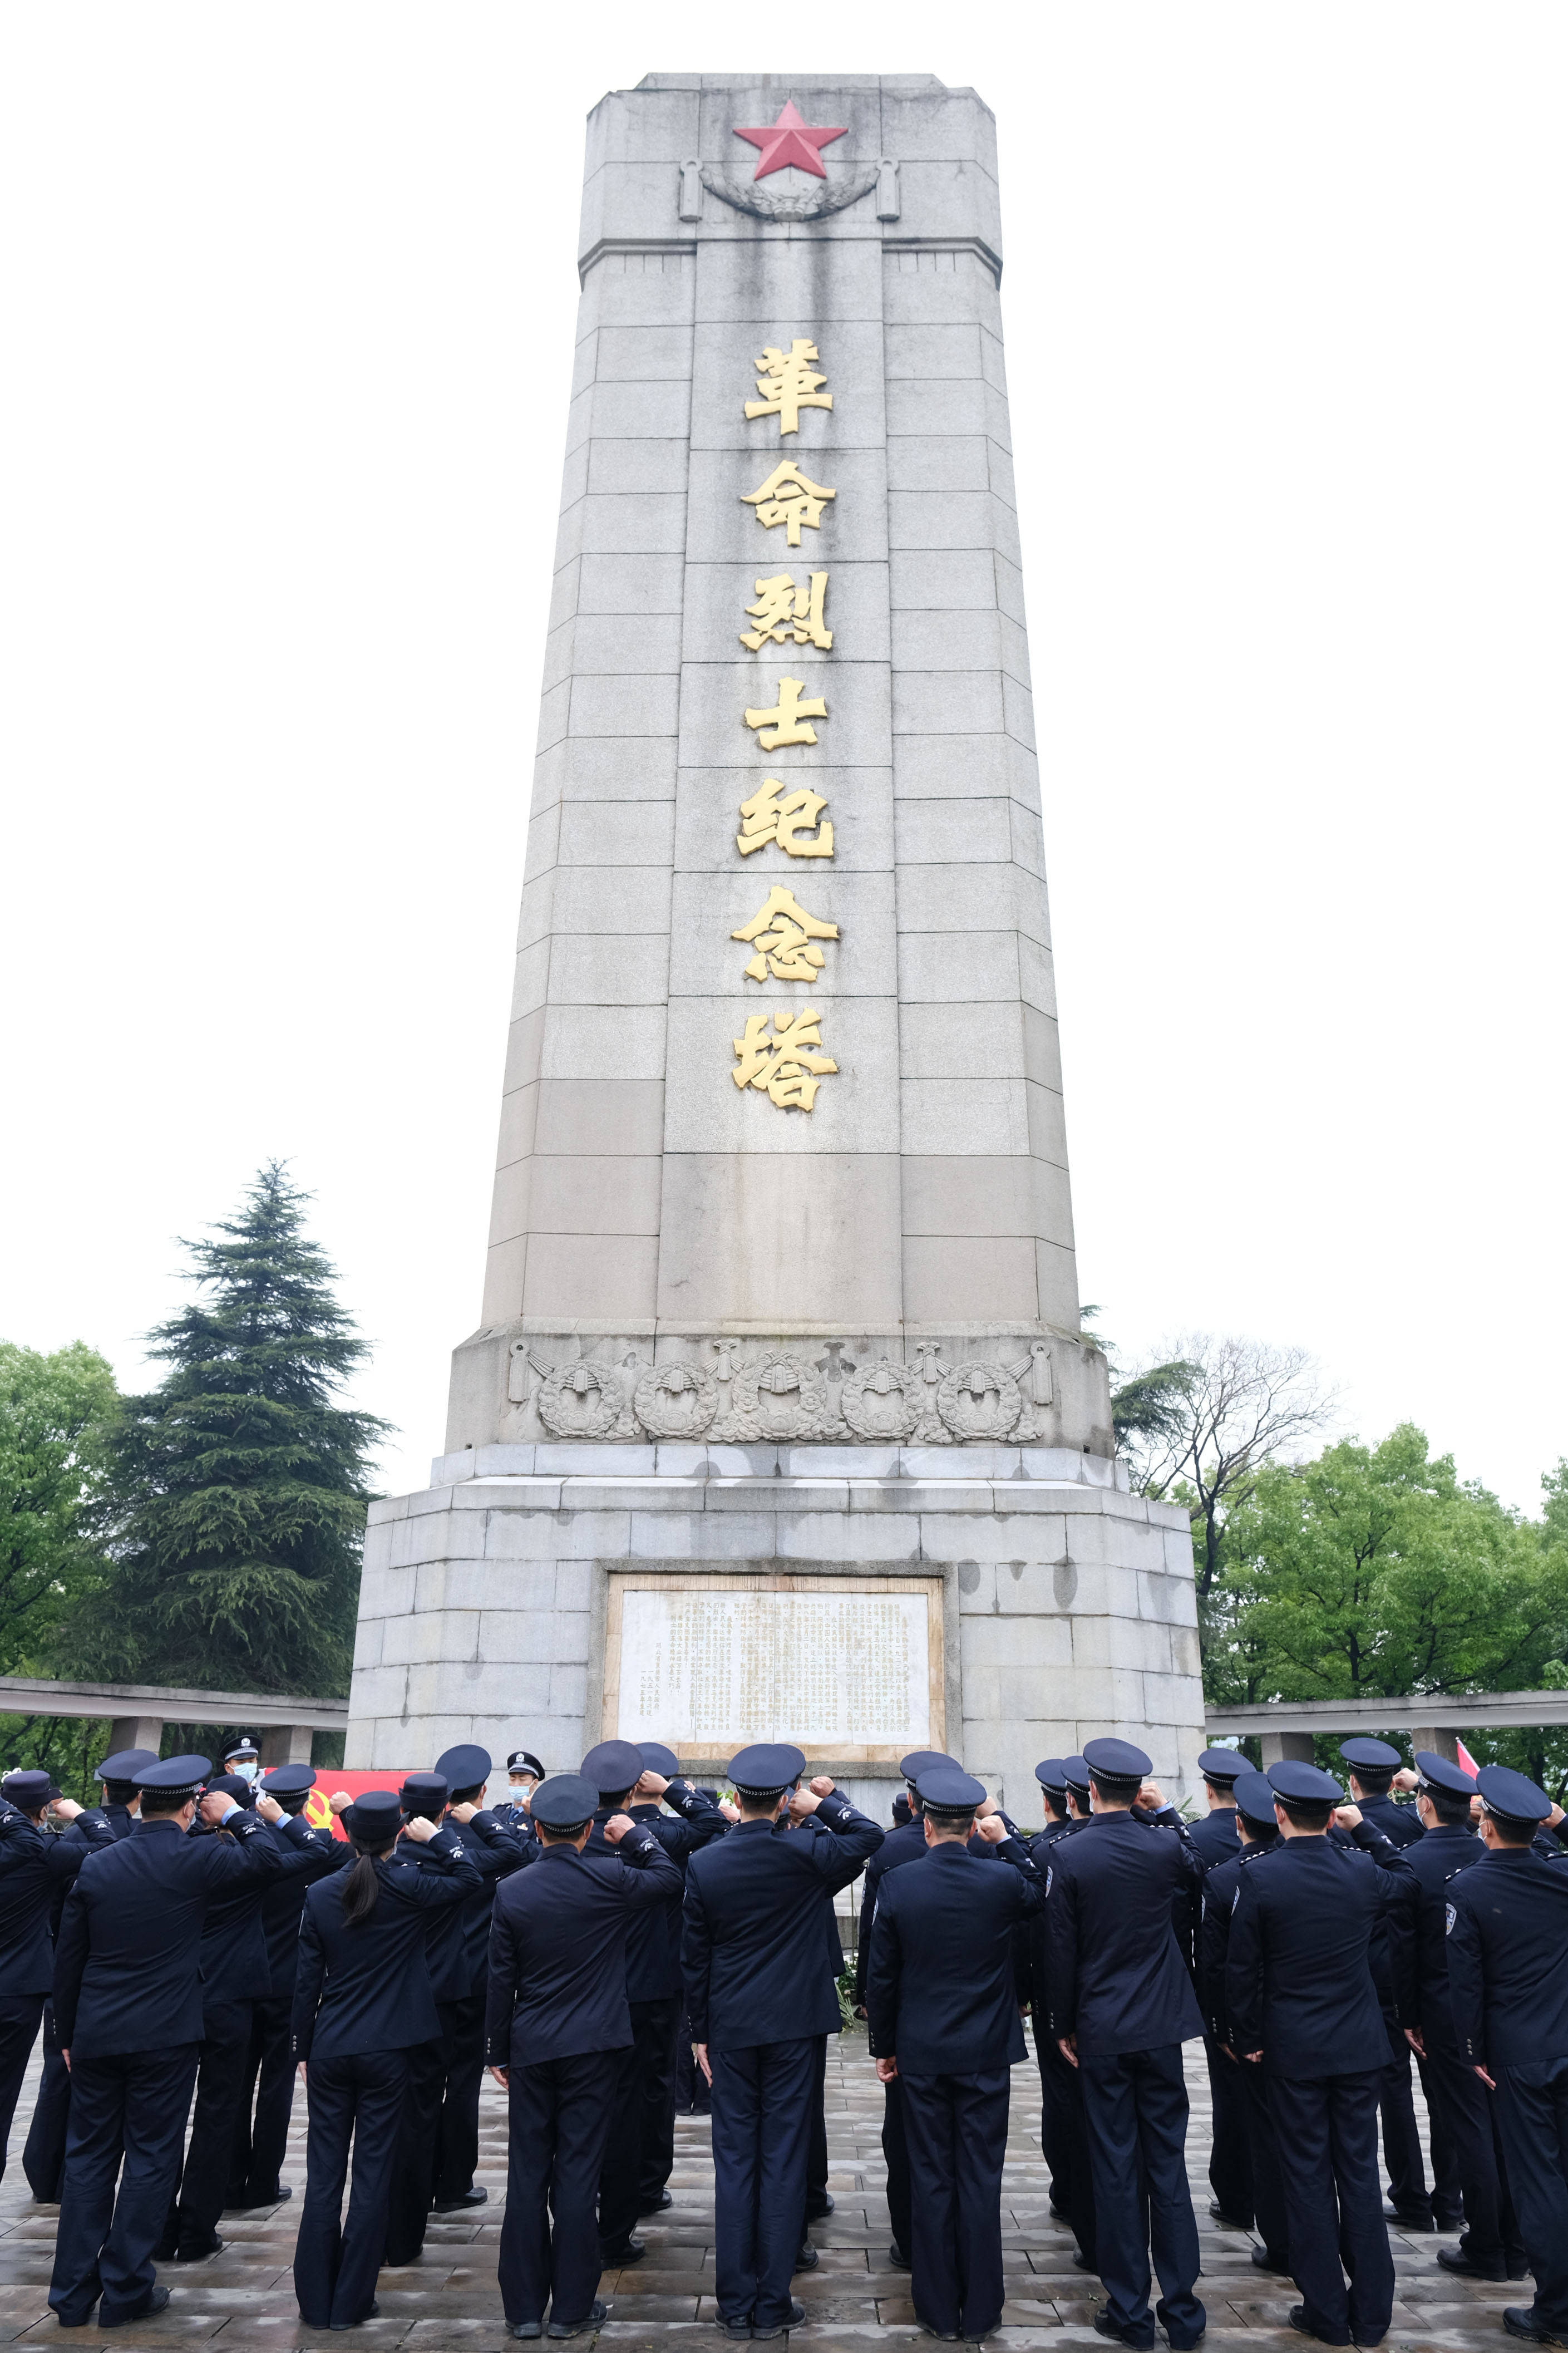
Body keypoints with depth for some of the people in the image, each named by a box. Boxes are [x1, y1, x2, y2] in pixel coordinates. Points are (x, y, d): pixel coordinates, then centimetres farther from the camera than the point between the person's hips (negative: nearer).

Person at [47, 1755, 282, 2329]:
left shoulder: (97, 1864, -1)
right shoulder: (196, 1861, -13)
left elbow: (68, 1958, 6)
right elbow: (266, 1857, 2)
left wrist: (67, 2035, 16)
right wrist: (235, 1814, 12)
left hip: (95, 2036, 4)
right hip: (165, 2035, -4)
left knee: (88, 2156, 14)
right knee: (150, 2157, 7)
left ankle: (72, 2292, 19)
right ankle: (125, 2291, 12)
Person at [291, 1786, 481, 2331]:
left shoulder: (320, 1894, -4)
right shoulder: (409, 1889, -13)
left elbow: (306, 1979, 2)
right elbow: (467, 1876, 3)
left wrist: (301, 2049, 11)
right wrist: (437, 1834, 6)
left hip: (329, 2049, 3)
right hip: (386, 2050, -3)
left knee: (323, 2173, 12)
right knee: (372, 2173, 7)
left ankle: (315, 2301, 19)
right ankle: (351, 2302, 13)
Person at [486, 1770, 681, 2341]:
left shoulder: (511, 1891, -6)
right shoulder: (609, 1880, -13)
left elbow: (501, 1980, 0)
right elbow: (670, 1878, 5)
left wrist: (499, 2052, 10)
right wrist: (634, 1834, 12)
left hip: (531, 2048, 2)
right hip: (592, 2047, -2)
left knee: (526, 2176, 10)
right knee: (577, 2175, 5)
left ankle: (524, 2308, 18)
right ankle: (572, 2307, 14)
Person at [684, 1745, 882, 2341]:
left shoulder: (703, 1865, -7)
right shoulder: (803, 1857, -14)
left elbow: (694, 1957, 1)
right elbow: (869, 1836, 2)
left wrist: (701, 2033, 10)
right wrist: (822, 1801, 3)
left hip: (730, 2029, 2)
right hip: (792, 2025, -2)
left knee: (734, 2161, 10)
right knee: (784, 2161, 6)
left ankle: (735, 2302, 17)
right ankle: (772, 2305, 13)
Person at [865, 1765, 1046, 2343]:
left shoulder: (898, 1886, -11)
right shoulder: (1001, 1882, -13)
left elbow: (881, 1977, -3)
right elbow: (1038, 1893, 13)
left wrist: (883, 2047, 9)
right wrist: (1006, 1839, 10)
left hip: (921, 2055, 0)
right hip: (985, 2054, 0)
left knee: (930, 2179, 11)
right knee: (980, 2180, 9)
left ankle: (940, 2311, 20)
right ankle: (980, 2313, 19)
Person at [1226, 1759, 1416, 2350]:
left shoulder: (1259, 1877, -16)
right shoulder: (1362, 1872, -8)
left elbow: (1241, 1968, -10)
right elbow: (1406, 1879, 17)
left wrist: (1248, 2037, 2)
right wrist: (1364, 1827, 17)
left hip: (1293, 2049, -3)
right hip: (1358, 2045, 3)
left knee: (1308, 2177, 8)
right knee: (1359, 2172, 12)